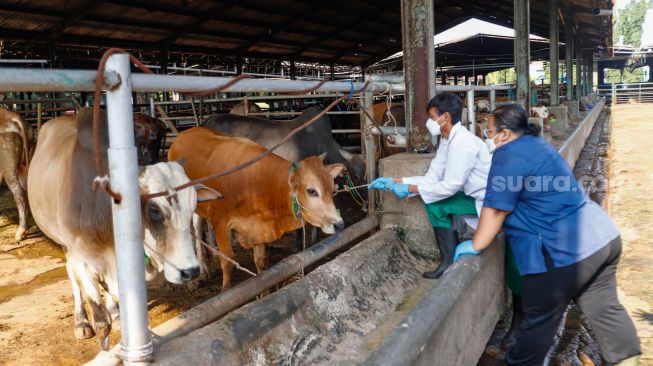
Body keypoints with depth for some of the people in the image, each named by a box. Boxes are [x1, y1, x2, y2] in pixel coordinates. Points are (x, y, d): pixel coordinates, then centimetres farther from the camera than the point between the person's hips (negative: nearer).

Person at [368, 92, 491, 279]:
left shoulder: (462, 143, -23)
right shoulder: (448, 141, 5)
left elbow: (450, 186, -24)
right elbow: (431, 179, 5)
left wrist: (410, 189, -17)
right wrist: (394, 181, 0)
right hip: (476, 196, 9)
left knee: (437, 206, -13)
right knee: (435, 203, 4)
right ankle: (452, 261, 9)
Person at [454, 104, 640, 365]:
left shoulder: (508, 155, -14)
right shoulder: (535, 144, 17)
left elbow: (496, 210, -14)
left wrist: (475, 245, -2)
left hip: (566, 251, -9)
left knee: (539, 319, 6)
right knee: (603, 307, 20)